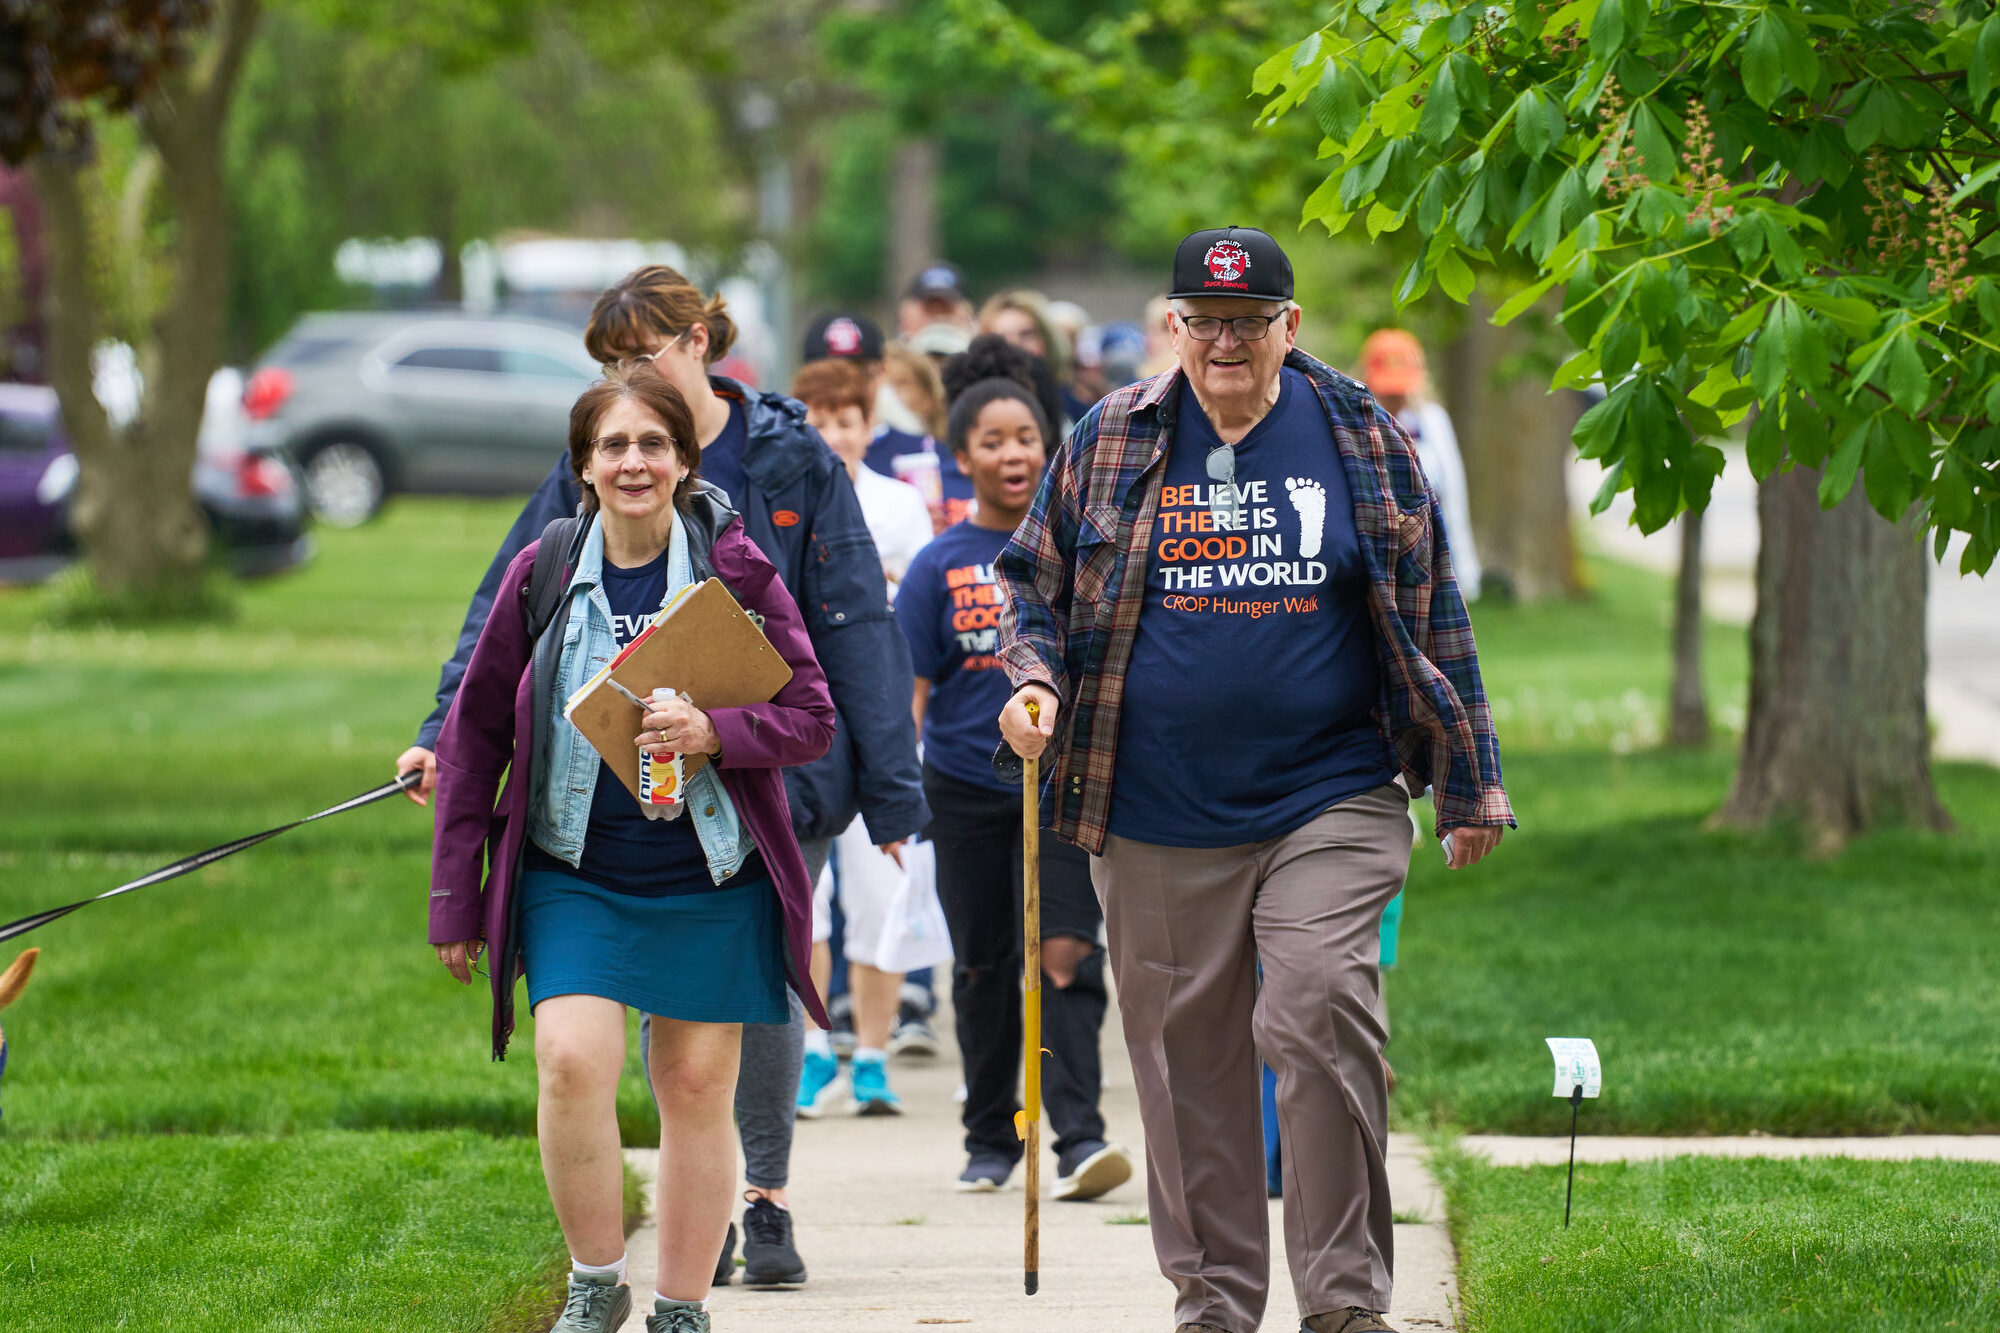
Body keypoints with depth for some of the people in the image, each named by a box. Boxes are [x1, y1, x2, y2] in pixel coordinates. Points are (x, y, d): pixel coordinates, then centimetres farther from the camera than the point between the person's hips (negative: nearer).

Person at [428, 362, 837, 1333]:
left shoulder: (736, 572, -3)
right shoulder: (541, 577, 0)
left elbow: (812, 719, 0)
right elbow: (475, 735, 6)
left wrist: (715, 733, -21)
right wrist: (455, 898, 5)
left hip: (711, 879, 0)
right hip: (573, 876, 0)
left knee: (697, 1087, 5)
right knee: (572, 1062, -17)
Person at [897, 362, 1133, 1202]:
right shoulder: (940, 564, 1)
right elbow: (909, 690, 2)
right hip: (967, 787, 1)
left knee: (1066, 956, -13)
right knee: (983, 968, 10)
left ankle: (1079, 1138, -18)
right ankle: (989, 1140, 23)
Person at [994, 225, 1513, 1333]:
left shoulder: (1363, 441, 6)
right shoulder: (1111, 443, 7)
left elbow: (1431, 612, 12)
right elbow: (1033, 576, 16)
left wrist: (1468, 783, 13)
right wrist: (1032, 677, -5)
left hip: (1330, 800, -2)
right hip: (1157, 822, 2)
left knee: (1320, 1015, -18)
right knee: (1187, 1061, 5)